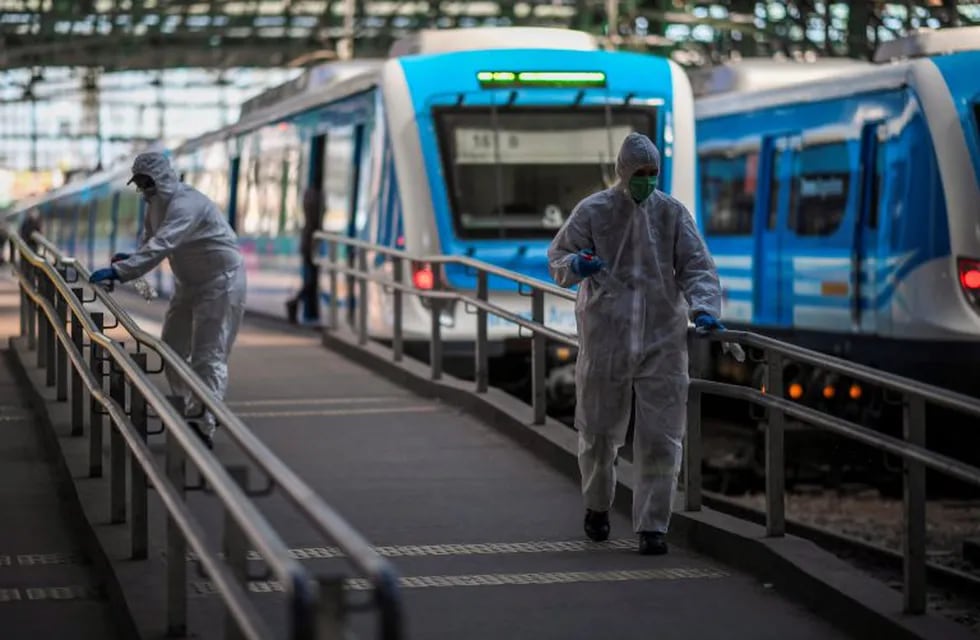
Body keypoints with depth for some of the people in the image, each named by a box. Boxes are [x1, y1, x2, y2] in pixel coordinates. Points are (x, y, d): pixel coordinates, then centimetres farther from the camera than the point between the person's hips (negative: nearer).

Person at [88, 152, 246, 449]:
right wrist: (129, 259, -14)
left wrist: (120, 271, -45)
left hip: (221, 281, -10)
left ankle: (204, 429, -11)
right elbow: (150, 242, 9)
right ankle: (189, 411, 25)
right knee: (171, 349, 12)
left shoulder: (185, 203, -27)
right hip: (189, 283, 10)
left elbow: (161, 245, -39)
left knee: (207, 356, -11)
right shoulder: (155, 204, 5)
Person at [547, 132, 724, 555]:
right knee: (598, 432, 9)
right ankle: (597, 505, 35)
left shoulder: (672, 213, 4)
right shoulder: (592, 211, 0)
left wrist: (703, 308, -15)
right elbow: (557, 258, 4)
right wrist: (575, 266, -20)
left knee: (660, 438, -3)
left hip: (662, 341, 1)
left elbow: (696, 266, 3)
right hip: (605, 338, -1)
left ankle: (652, 526, 3)